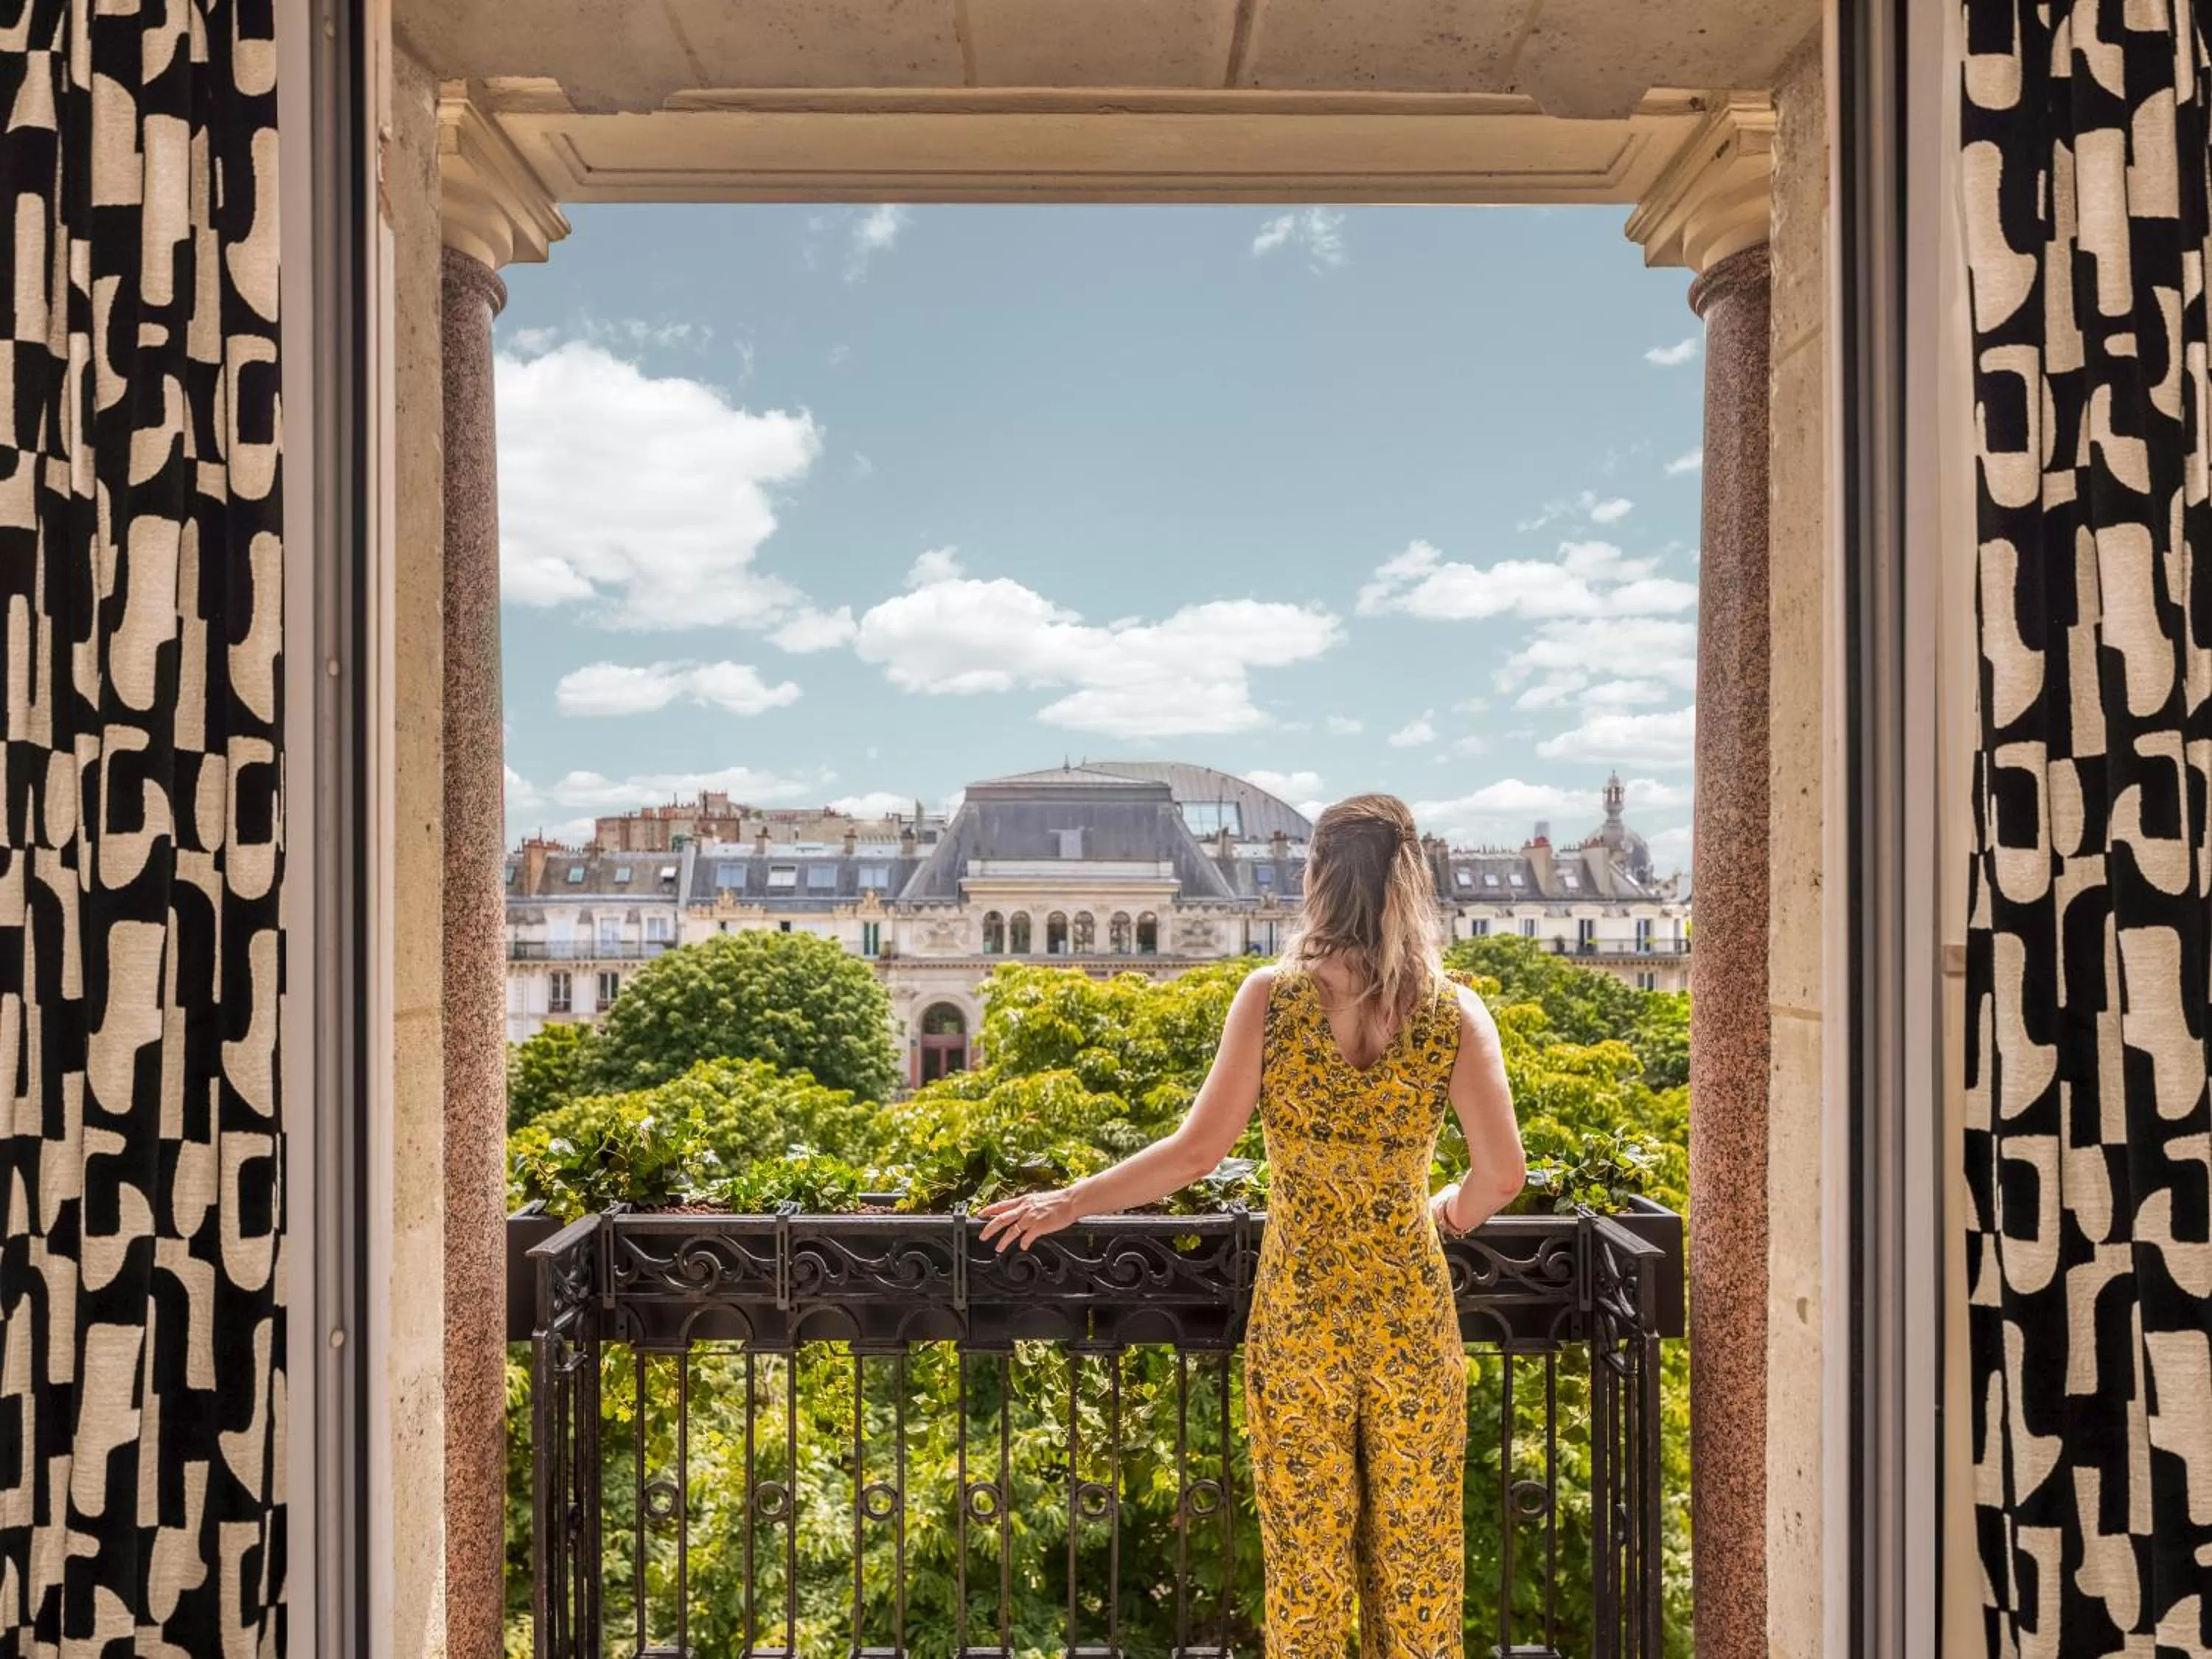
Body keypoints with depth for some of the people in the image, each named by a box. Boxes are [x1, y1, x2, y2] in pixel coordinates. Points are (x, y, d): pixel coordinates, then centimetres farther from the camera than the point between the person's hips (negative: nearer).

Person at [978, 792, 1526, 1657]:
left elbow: (1198, 1149, -12)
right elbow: (1502, 1174, -10)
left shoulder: (1270, 997, -12)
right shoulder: (1455, 1012, -8)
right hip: (1411, 1309, 1)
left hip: (1298, 1310, -1)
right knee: (1415, 1546, 16)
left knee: (1306, 1547, 14)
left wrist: (1069, 1202, -1)